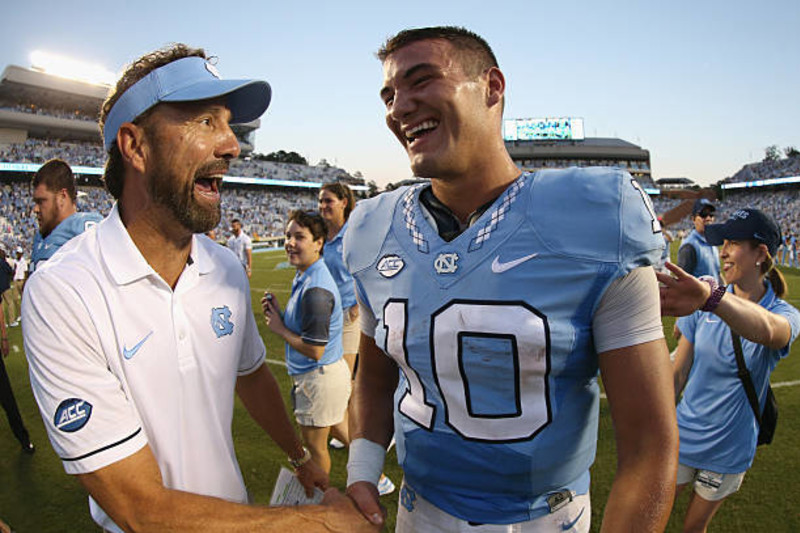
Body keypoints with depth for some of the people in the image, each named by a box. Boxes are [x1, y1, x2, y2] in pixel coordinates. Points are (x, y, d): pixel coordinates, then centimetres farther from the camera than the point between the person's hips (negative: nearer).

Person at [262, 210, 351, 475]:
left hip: (319, 377, -11)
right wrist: (280, 313, -2)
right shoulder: (304, 277, 6)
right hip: (333, 371, 11)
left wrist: (279, 328, -15)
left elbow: (314, 350, -26)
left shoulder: (315, 289, -27)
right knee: (342, 427, 27)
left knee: (315, 445, 10)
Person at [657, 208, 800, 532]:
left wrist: (711, 295, -64)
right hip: (682, 439, 1)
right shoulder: (704, 307, -8)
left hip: (728, 452, -1)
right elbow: (678, 374, -2)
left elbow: (768, 330, -43)